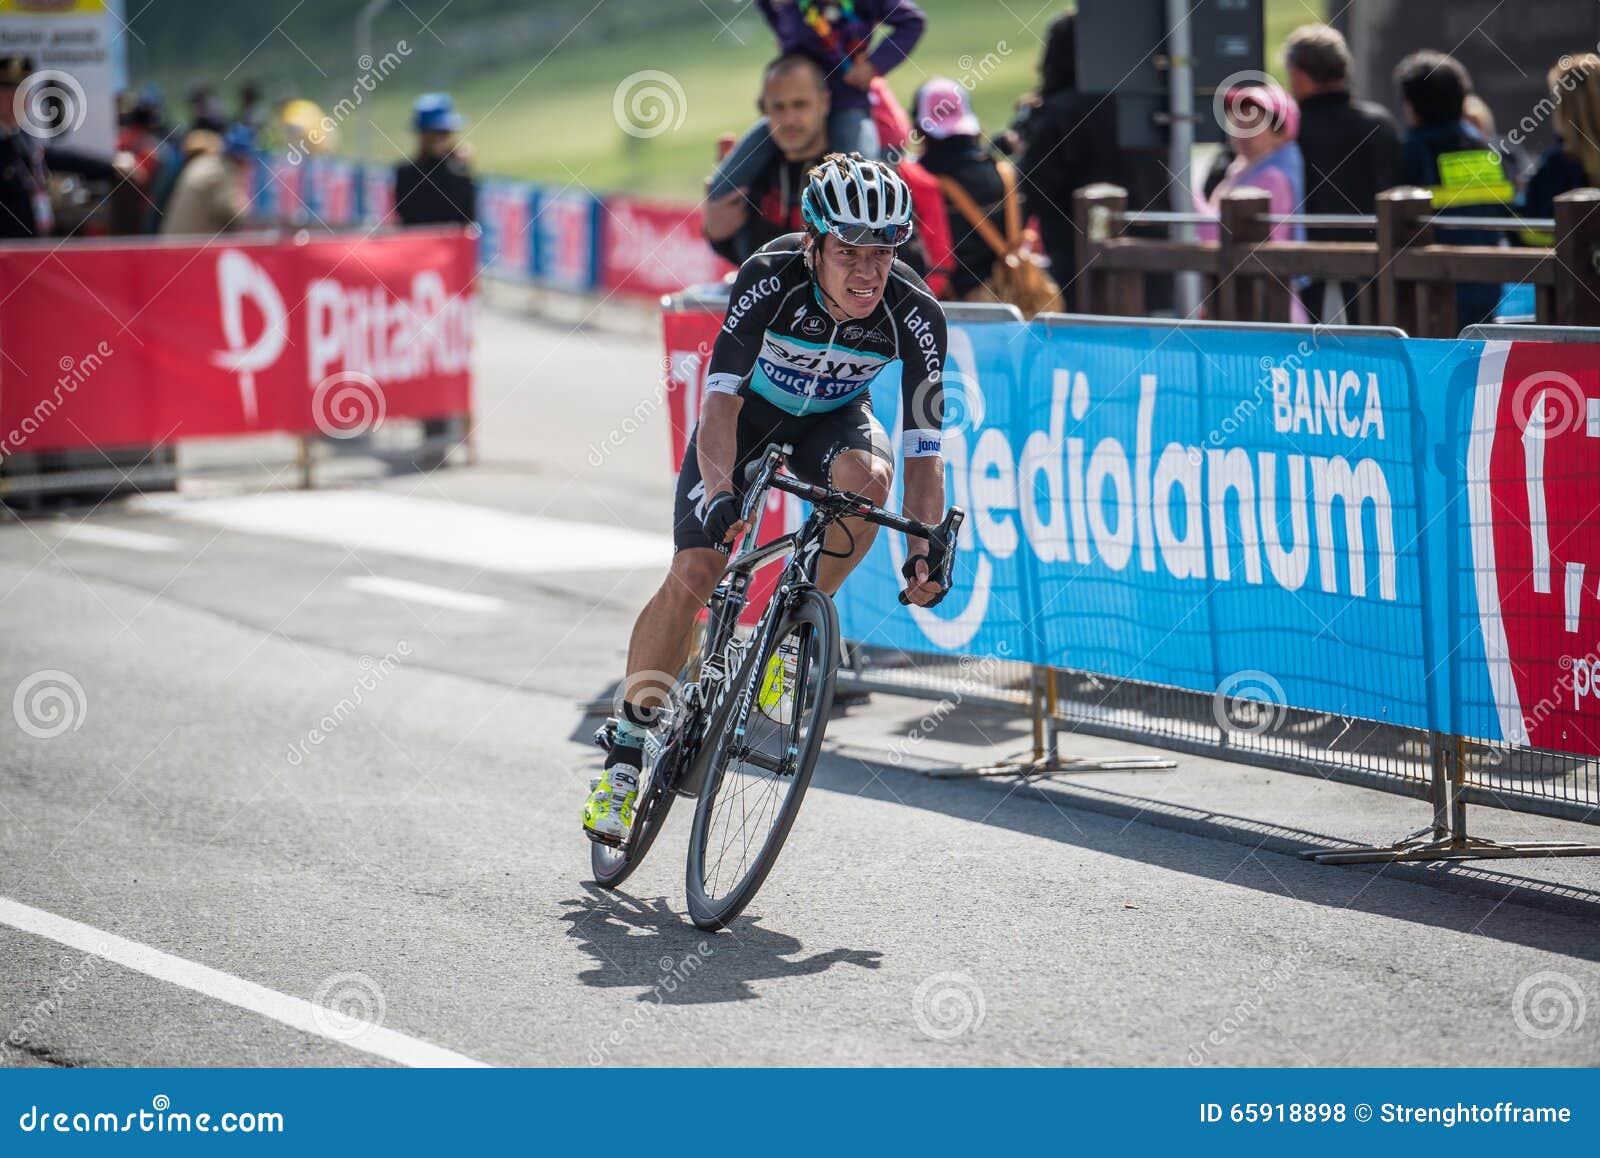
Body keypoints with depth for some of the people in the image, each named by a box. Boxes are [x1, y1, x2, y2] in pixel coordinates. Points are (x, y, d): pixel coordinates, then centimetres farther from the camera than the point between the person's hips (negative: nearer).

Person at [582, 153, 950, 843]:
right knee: (693, 572, -16)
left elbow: (924, 449, -28)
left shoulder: (915, 315, -29)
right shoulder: (770, 279, -34)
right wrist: (719, 493, -57)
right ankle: (625, 756, -4)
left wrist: (927, 549, -41)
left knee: (867, 475, -34)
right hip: (749, 410, -1)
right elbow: (721, 398, -40)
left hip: (832, 419, 2)